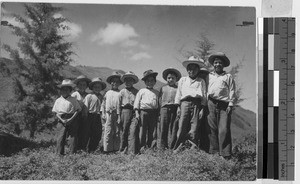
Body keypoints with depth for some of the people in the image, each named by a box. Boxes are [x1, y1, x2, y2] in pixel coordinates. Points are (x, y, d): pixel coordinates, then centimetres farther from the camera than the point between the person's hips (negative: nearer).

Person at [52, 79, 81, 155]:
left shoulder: (73, 100, 8)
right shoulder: (58, 100, 12)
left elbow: (77, 110, 2)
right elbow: (56, 112, 8)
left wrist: (71, 119, -12)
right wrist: (62, 120, -9)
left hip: (72, 120, 0)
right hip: (62, 121, 1)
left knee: (73, 137, -2)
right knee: (61, 137, -6)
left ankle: (73, 153, 5)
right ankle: (59, 153, 0)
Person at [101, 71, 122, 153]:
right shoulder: (108, 93, 13)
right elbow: (103, 104, 16)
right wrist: (103, 114, 7)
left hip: (117, 114, -1)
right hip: (109, 114, 1)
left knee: (117, 132, 2)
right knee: (108, 131, -1)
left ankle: (116, 148, 8)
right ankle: (107, 148, 3)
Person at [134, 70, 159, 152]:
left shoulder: (156, 92, 16)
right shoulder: (141, 91, 10)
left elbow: (159, 103, 16)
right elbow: (137, 102, 6)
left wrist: (158, 114, 8)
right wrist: (137, 112, -3)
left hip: (154, 112, 2)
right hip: (143, 112, -2)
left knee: (152, 131, 1)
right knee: (142, 130, -3)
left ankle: (151, 146, 6)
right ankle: (142, 146, 0)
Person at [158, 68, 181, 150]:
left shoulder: (178, 88, 10)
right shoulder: (163, 88, 18)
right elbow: (160, 99, 17)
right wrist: (161, 108, 5)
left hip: (175, 108, -2)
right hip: (164, 108, 2)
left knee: (173, 127, -2)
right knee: (163, 127, -3)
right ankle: (163, 145, 0)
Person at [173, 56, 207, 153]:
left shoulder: (201, 81, 16)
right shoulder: (182, 80, 20)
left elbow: (204, 95, 11)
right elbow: (178, 93, 16)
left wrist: (202, 108, 1)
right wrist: (178, 106, 7)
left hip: (196, 104, 0)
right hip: (185, 102, 1)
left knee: (194, 127, -7)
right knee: (182, 127, -7)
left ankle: (193, 147, -7)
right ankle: (177, 148, -7)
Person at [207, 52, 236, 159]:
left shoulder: (228, 77, 15)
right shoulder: (209, 76, 20)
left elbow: (232, 91, 8)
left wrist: (230, 105, -2)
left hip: (224, 105, -2)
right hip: (211, 104, 2)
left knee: (224, 129, -10)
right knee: (212, 129, -1)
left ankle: (226, 154, -11)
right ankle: (214, 152, 3)